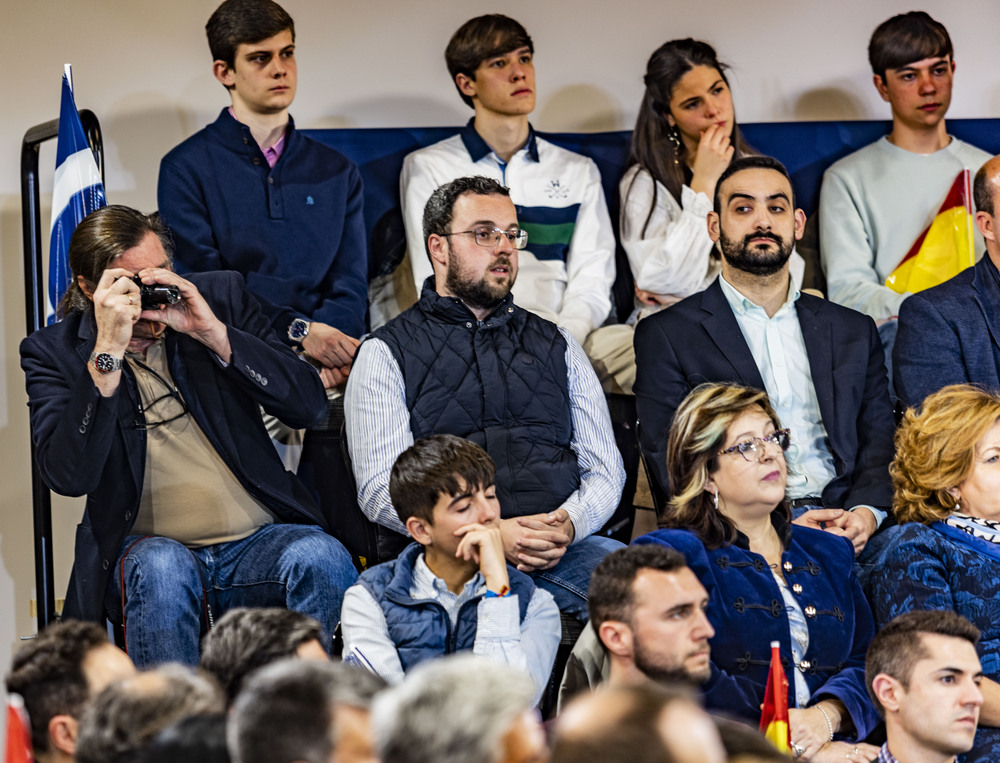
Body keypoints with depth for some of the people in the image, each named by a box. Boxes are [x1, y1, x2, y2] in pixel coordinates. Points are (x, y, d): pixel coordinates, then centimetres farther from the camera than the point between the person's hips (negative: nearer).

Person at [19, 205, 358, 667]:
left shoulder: (220, 297, 8)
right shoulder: (53, 353, 1)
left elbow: (307, 405, -1)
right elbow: (69, 477, -15)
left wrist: (212, 332, -12)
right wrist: (108, 352, -20)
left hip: (256, 542, 2)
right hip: (148, 547, -2)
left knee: (322, 559, -30)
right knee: (162, 568, -36)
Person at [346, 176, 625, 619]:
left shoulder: (555, 345, 24)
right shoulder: (386, 354, 12)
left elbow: (605, 470, 18)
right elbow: (381, 491, 0)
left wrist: (567, 524, -7)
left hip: (560, 548, 4)